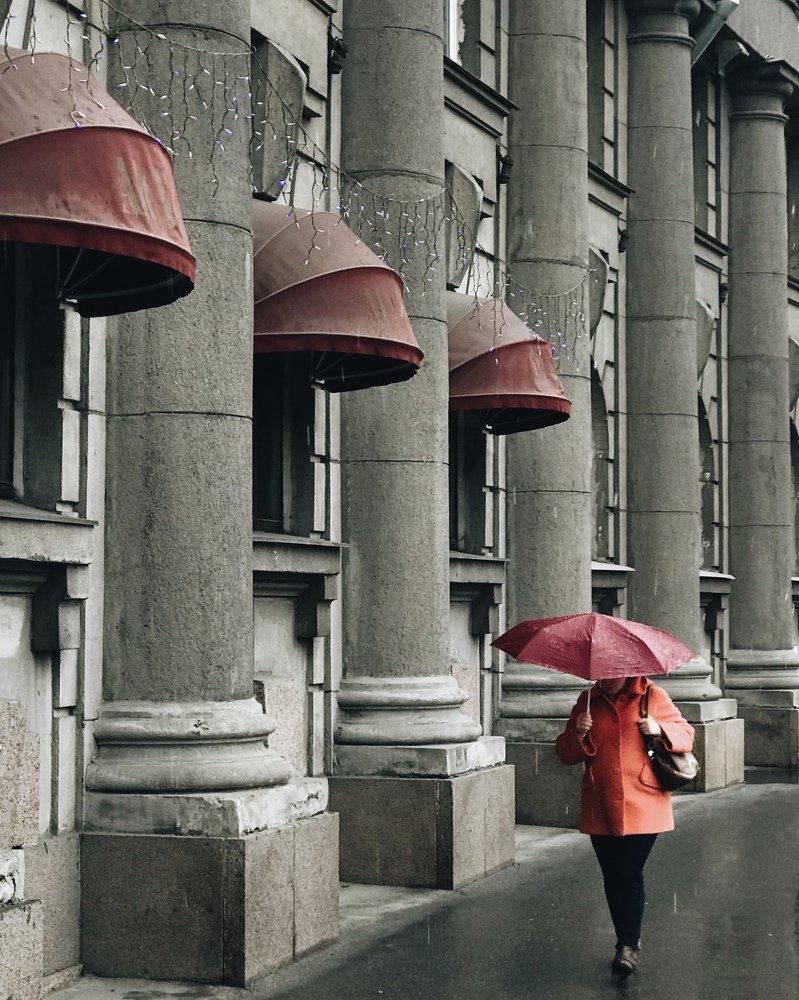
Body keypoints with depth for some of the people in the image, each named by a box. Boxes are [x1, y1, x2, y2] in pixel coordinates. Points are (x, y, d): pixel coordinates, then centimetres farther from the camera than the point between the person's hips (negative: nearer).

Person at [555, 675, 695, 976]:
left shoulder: (653, 696, 2)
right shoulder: (588, 702, 9)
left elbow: (686, 736, 5)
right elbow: (565, 753, 10)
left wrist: (659, 730, -15)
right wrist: (579, 734, -12)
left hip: (642, 807, -4)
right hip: (600, 809, 4)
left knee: (629, 873, -11)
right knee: (612, 876, 9)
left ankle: (629, 945, -3)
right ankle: (627, 941, 22)